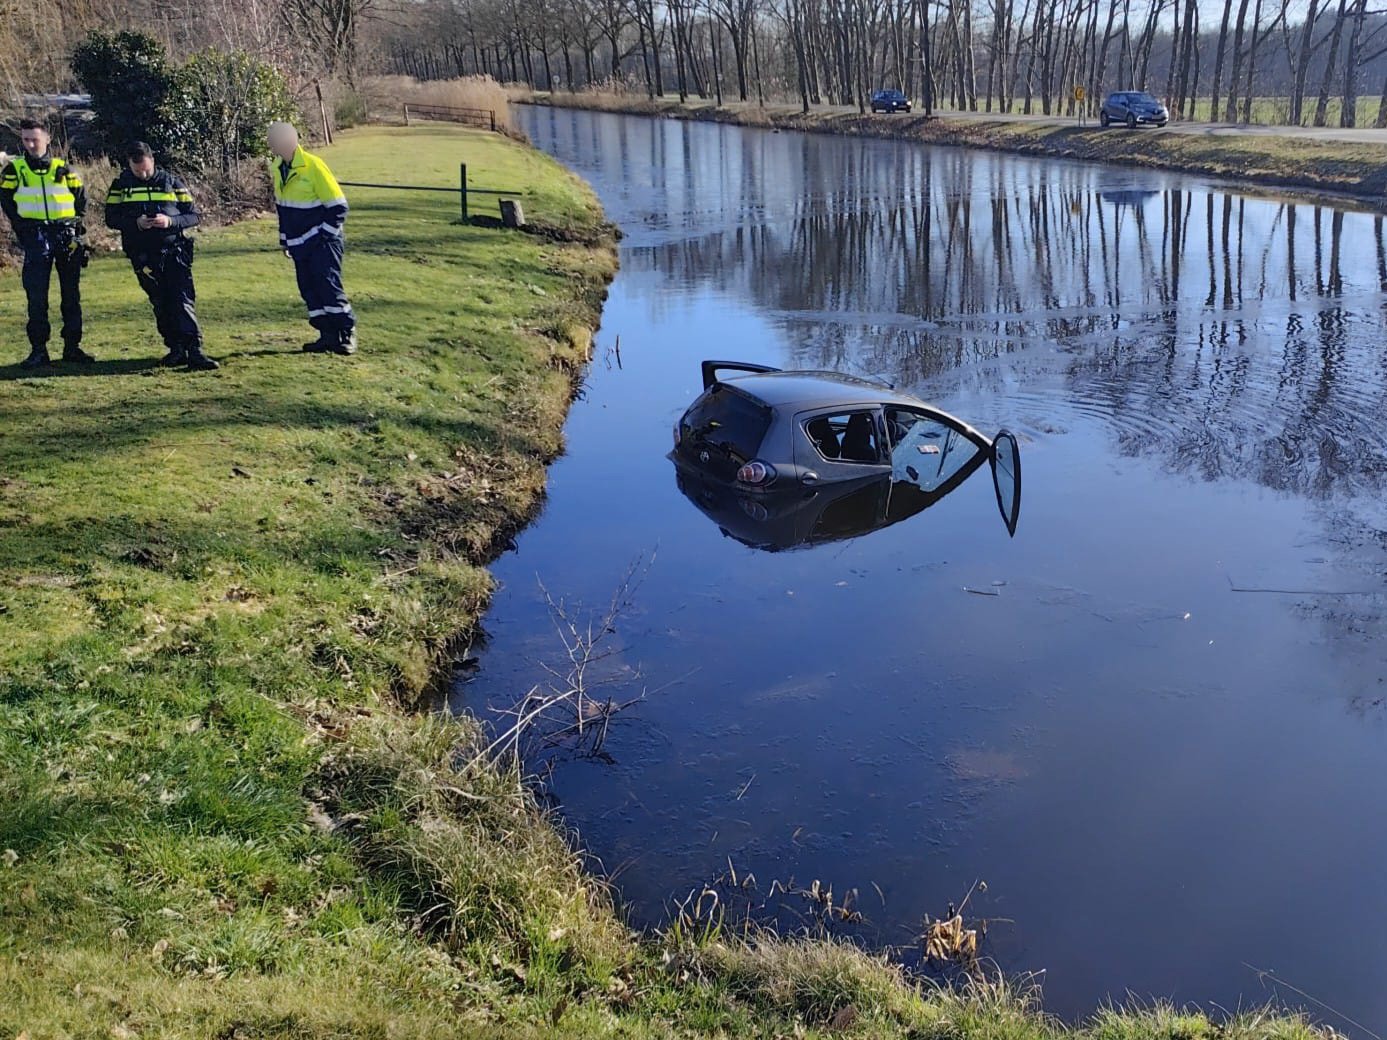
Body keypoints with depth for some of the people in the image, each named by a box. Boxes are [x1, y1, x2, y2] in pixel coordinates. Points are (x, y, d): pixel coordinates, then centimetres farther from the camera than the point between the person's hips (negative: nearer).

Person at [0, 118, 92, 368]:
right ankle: (38, 350, -1)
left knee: (71, 295, 5)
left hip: (67, 237, 2)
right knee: (36, 296, -5)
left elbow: (81, 198, 13)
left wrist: (73, 224, 5)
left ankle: (72, 347, 12)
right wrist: (22, 227, 2)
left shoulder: (64, 169, 7)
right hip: (36, 240, -2)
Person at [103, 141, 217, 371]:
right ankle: (176, 349, 11)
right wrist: (134, 223, -15)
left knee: (182, 300, -12)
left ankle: (194, 351, -18)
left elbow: (193, 215, 4)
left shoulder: (172, 182, 5)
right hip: (143, 255, 2)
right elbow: (111, 218, 4)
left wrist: (170, 221, -15)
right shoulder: (121, 185, 7)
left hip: (174, 252, -2)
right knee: (160, 303, 4)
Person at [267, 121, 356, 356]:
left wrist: (324, 234, -13)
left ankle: (347, 334, -6)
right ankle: (327, 336, 12)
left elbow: (338, 206, -13)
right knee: (309, 290, 6)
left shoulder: (313, 166, -15)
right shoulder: (277, 168, 8)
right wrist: (285, 238, 18)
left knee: (329, 285, -13)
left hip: (321, 242, -7)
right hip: (299, 245, 8)